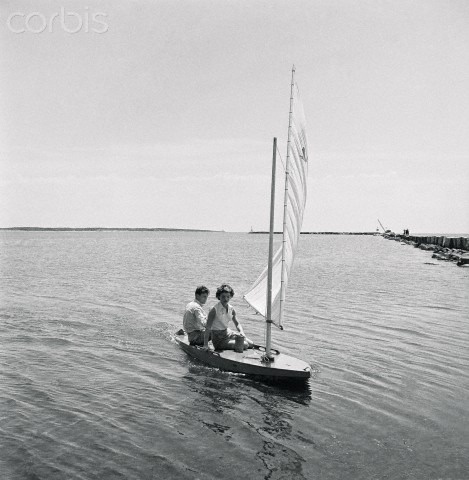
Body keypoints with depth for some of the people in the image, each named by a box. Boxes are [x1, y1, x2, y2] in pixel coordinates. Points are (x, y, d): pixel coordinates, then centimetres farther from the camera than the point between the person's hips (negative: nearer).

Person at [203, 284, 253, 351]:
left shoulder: (231, 309, -1)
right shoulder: (214, 309, -20)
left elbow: (237, 324, 10)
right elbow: (208, 327, -22)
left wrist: (241, 332, -11)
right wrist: (205, 345, -28)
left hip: (228, 332, 7)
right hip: (219, 339, -7)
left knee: (251, 344, 3)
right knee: (245, 345, -16)